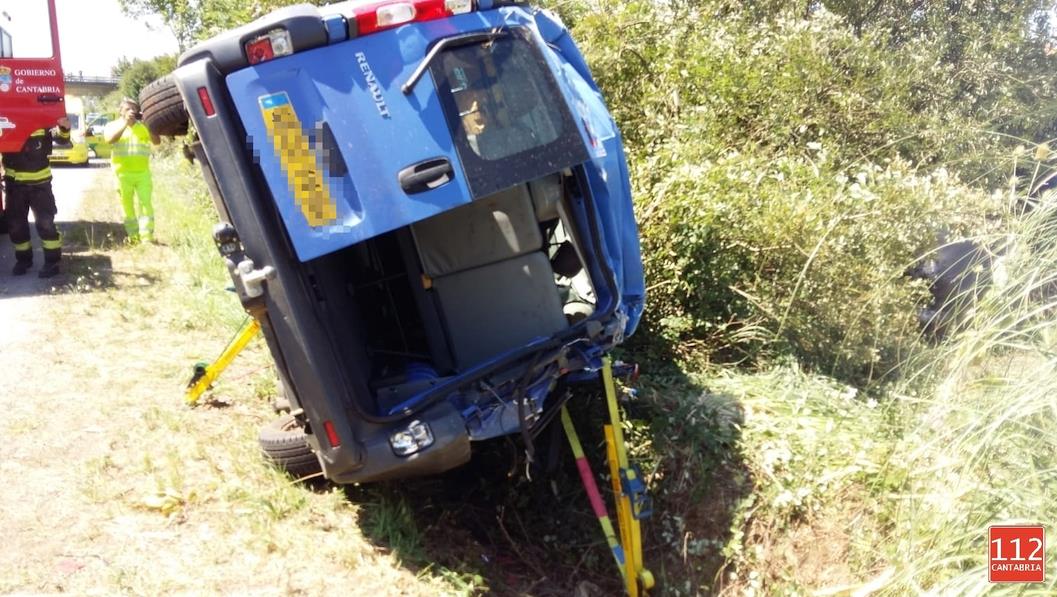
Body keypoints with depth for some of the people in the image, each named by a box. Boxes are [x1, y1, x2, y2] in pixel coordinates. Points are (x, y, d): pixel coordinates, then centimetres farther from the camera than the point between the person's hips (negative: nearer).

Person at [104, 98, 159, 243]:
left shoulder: (143, 126, 11)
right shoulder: (113, 125, 7)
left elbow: (156, 141, -2)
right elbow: (110, 139, -14)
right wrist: (125, 122, -17)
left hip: (143, 172, 1)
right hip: (123, 173, 0)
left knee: (146, 204, -9)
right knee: (128, 207, 4)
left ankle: (147, 237, -12)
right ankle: (133, 236, 11)